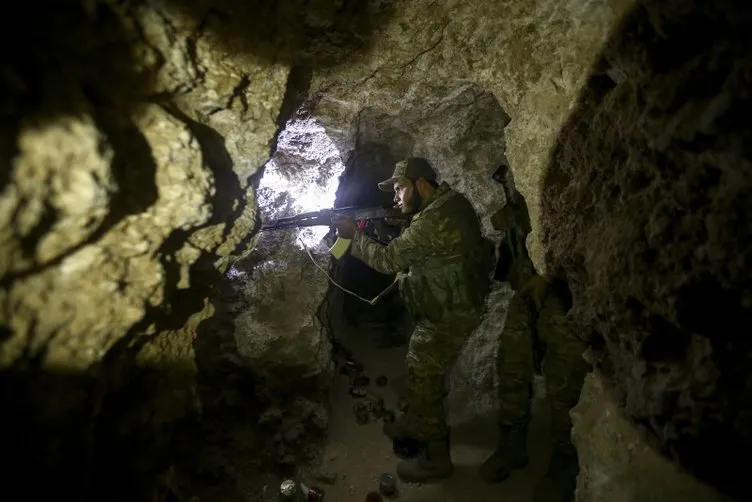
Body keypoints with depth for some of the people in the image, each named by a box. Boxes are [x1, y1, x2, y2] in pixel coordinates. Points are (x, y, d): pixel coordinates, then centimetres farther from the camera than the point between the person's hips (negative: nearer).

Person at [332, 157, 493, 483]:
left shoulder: (433, 221, -28)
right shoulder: (449, 202, 3)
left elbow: (390, 260, -21)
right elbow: (407, 251, 10)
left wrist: (354, 236, -9)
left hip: (447, 316, -10)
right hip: (452, 306, 10)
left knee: (424, 382, 3)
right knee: (420, 371, 25)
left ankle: (436, 459, 18)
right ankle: (416, 423, 46)